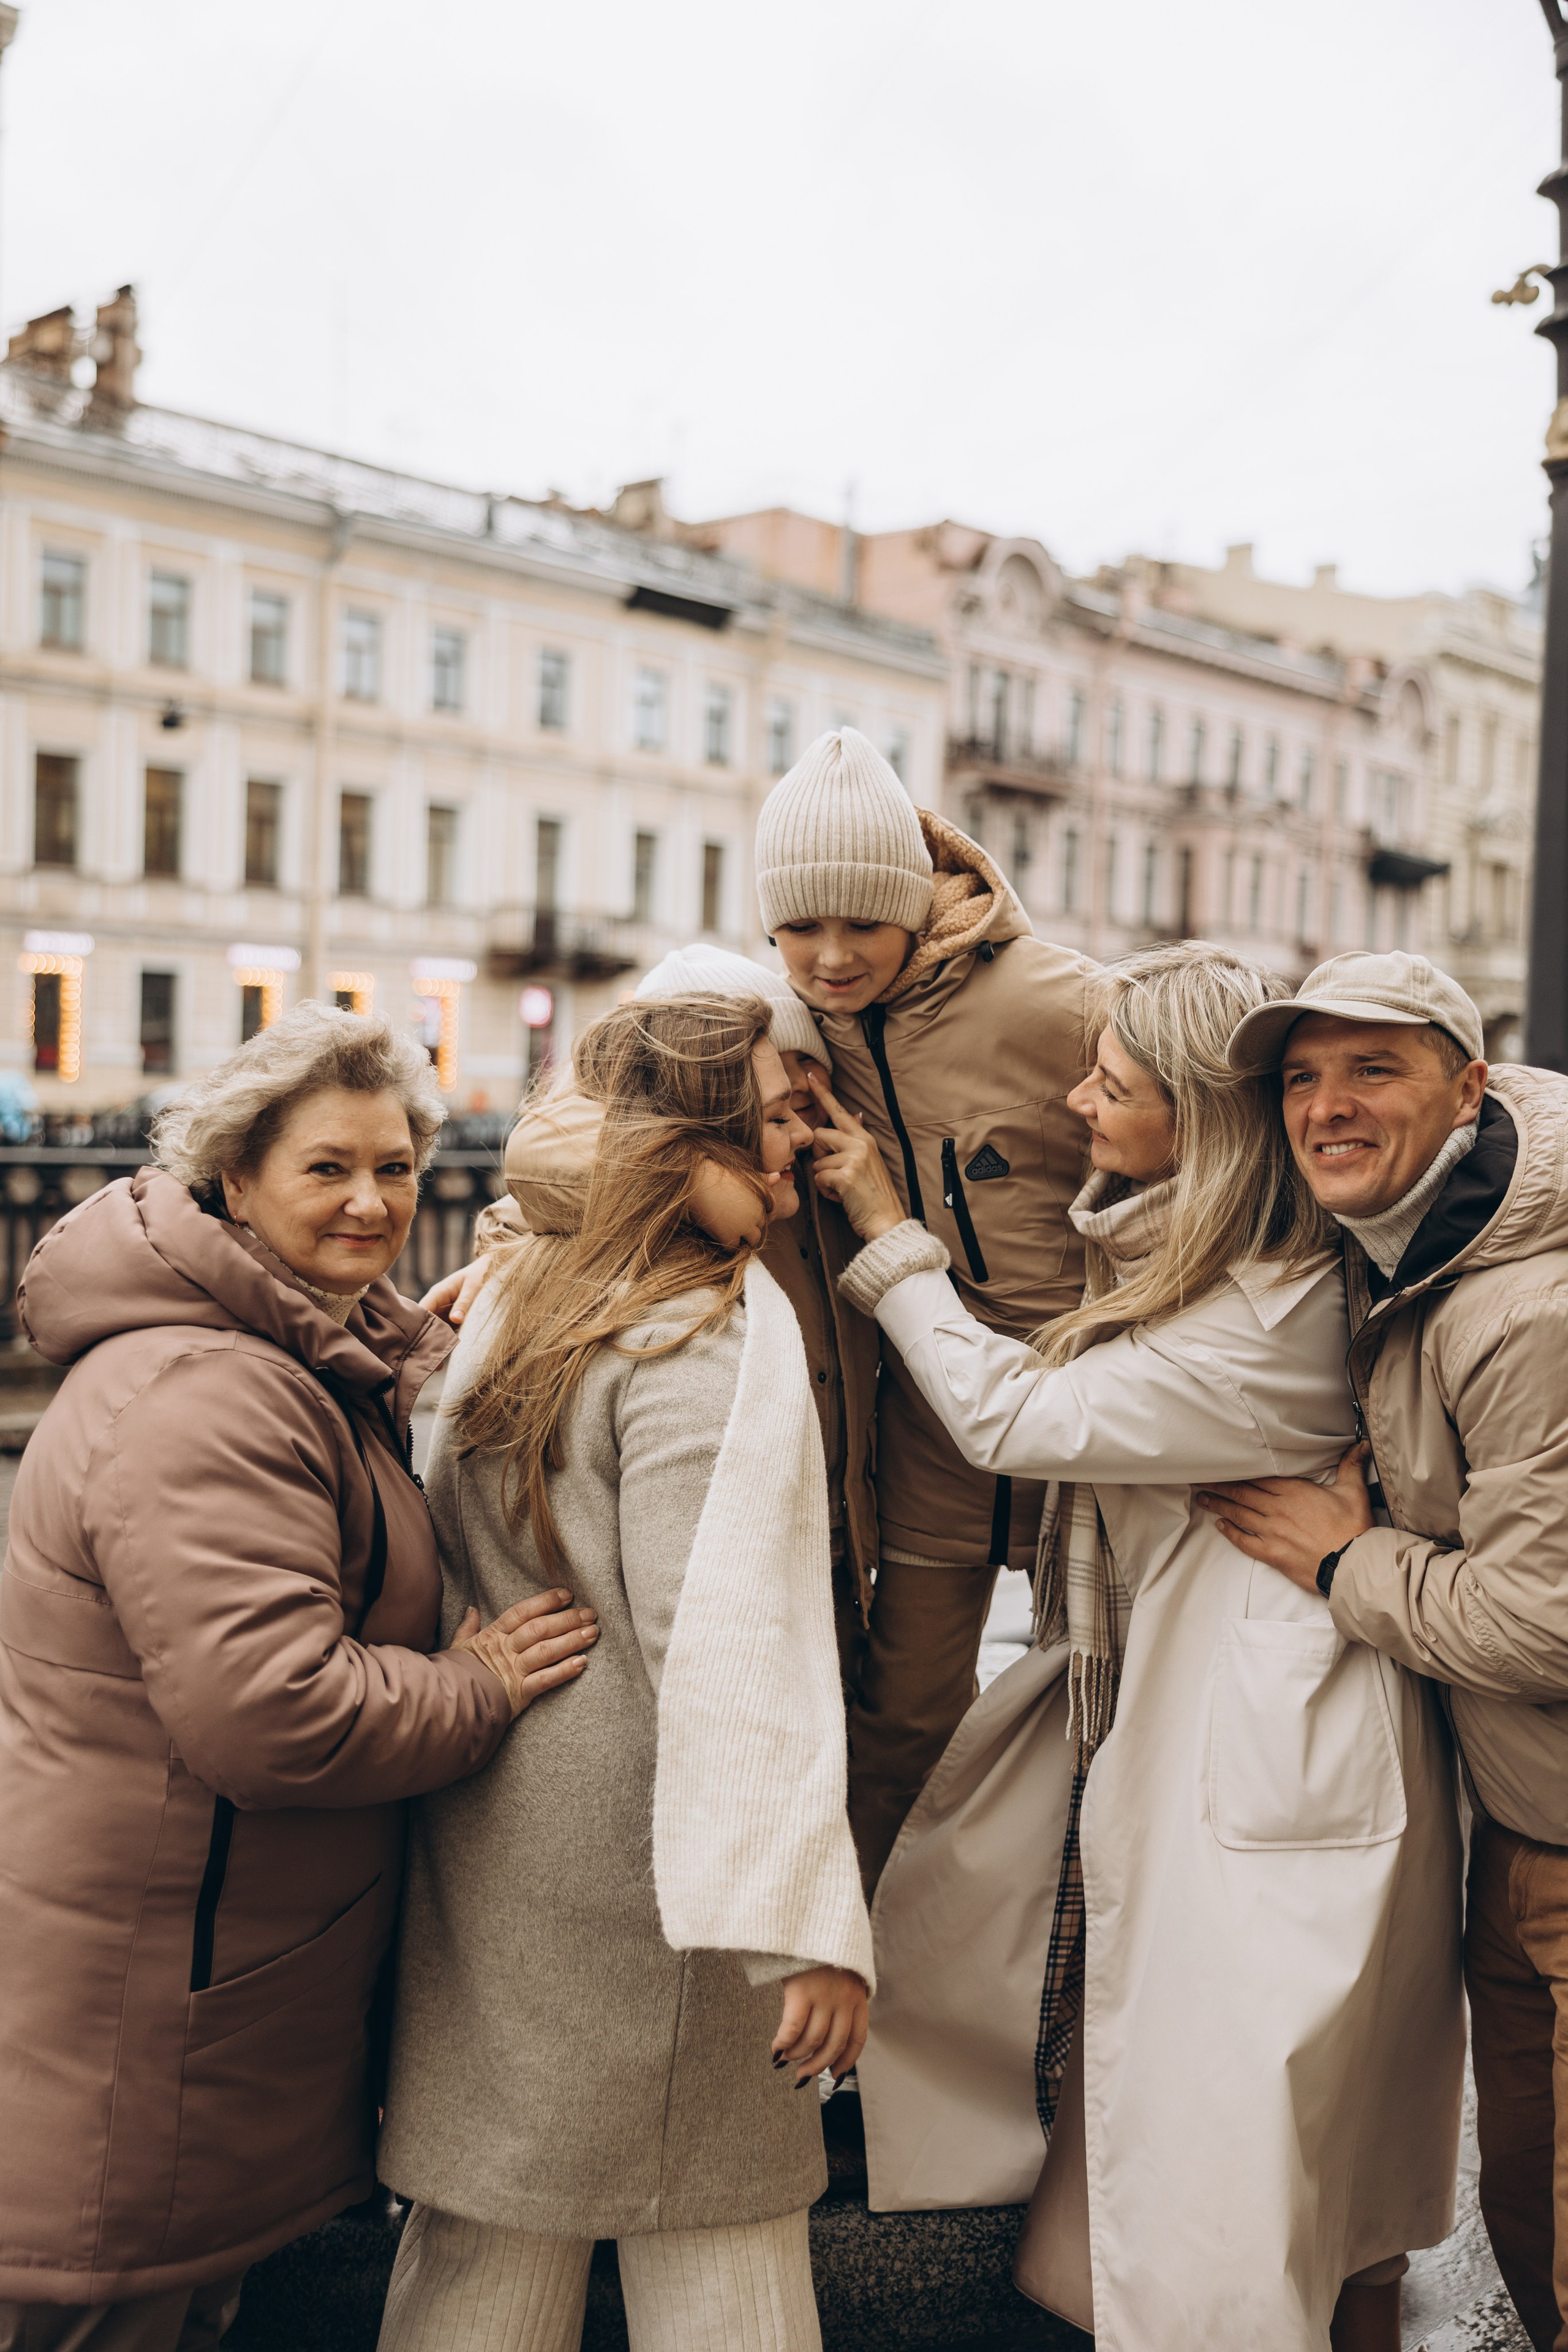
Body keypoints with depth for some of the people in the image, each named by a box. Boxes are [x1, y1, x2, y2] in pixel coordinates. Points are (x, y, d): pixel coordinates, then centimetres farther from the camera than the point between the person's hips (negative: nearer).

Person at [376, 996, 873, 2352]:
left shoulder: (515, 1301, 7)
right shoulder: (716, 1333, -18)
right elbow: (724, 1648, -24)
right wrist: (808, 1921, -23)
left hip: (483, 1849, 8)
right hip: (639, 1856, -7)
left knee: (488, 2233, 19)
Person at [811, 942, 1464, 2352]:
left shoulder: (1273, 1320, -25)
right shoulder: (1173, 1251, 4)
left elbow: (1010, 1417, -21)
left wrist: (886, 1230, -11)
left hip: (1265, 1748, -9)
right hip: (1154, 1700, 10)